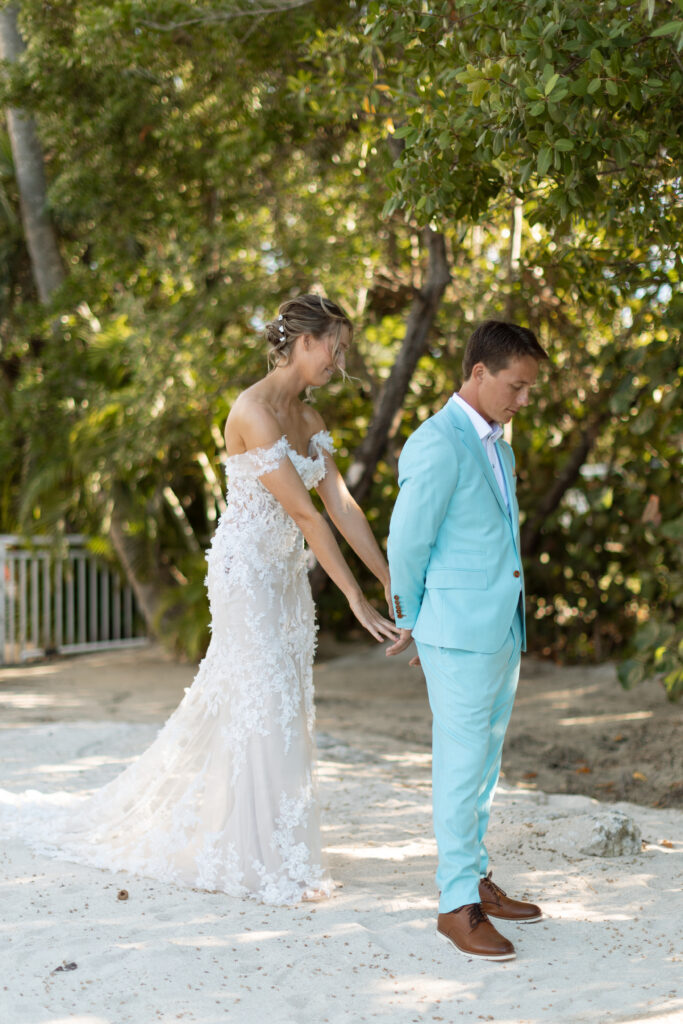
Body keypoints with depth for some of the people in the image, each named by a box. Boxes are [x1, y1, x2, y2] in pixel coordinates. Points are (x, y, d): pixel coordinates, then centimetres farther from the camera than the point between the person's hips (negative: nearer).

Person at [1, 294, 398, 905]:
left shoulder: (310, 419, 9)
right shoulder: (255, 411, -20)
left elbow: (341, 505, 6)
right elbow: (304, 513, -22)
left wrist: (393, 581, 1)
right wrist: (356, 600, -21)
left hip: (286, 576, 9)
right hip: (246, 573, -9)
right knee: (264, 706, -5)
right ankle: (266, 862, 6)